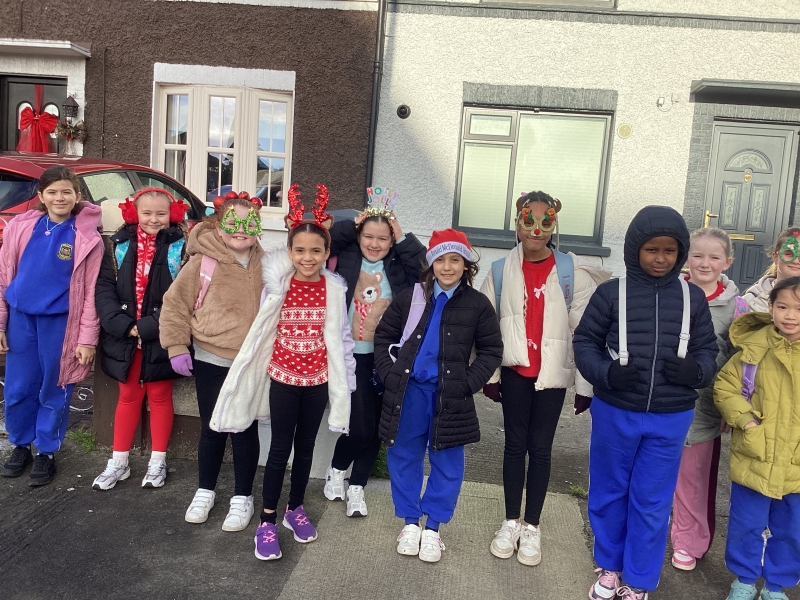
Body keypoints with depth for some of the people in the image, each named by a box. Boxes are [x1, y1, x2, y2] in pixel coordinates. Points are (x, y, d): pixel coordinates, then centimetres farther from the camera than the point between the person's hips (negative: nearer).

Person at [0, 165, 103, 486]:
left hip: (59, 321, -3)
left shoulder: (87, 237, -6)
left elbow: (90, 292, -6)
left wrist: (87, 339, -8)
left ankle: (46, 453, 25)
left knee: (53, 391, 8)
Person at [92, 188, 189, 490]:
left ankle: (158, 461, 24)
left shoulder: (180, 247, -8)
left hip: (161, 338, -3)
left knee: (159, 397, 10)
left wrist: (148, 327, -19)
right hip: (124, 337, 3)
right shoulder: (120, 244, 2)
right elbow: (104, 287, -2)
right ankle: (118, 462, 26)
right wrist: (123, 325, -15)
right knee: (128, 397, 15)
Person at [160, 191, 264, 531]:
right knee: (211, 429, 14)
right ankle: (205, 491, 34)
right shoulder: (203, 262, -8)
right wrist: (177, 347, -7)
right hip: (210, 361, 0)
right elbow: (175, 304, -3)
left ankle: (242, 497, 26)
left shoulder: (266, 266, -2)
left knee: (244, 431, 8)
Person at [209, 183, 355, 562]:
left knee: (305, 447, 15)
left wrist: (345, 379, 2)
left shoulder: (334, 287, -6)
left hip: (318, 379, 1)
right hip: (283, 377, -1)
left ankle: (295, 509, 34)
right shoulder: (279, 281, -10)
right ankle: (267, 520, 16)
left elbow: (341, 335, 0)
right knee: (280, 448, 3)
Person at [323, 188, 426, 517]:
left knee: (376, 427, 8)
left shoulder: (398, 265, 3)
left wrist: (403, 238, -11)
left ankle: (356, 486, 27)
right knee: (360, 425, -6)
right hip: (352, 354, -3)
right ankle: (336, 471, 24)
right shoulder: (347, 257, 0)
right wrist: (352, 224, -10)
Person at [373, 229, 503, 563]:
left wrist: (468, 384, -8)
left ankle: (433, 527, 24)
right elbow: (384, 337, 8)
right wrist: (389, 374, -3)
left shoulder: (478, 305, -2)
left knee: (447, 463, 7)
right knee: (404, 458, 9)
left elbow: (491, 351, 3)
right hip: (409, 391, 1)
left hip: (450, 396, -1)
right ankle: (410, 522, 27)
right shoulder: (409, 297, 1)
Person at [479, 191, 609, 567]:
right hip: (514, 370, 1)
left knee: (540, 448, 9)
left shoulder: (573, 271, -7)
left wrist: (585, 384, -4)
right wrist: (489, 374, 4)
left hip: (553, 374, -1)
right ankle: (511, 522, 25)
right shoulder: (502, 270, -1)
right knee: (515, 444, 11)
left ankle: (532, 527, 22)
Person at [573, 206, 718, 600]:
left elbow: (708, 349, 7)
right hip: (614, 413, -1)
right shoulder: (611, 293, -7)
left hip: (670, 420, 1)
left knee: (652, 502, 11)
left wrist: (696, 370, -15)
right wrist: (606, 374, -20)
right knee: (608, 493, 15)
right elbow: (584, 342, -2)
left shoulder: (693, 298, -1)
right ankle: (609, 567, 37)